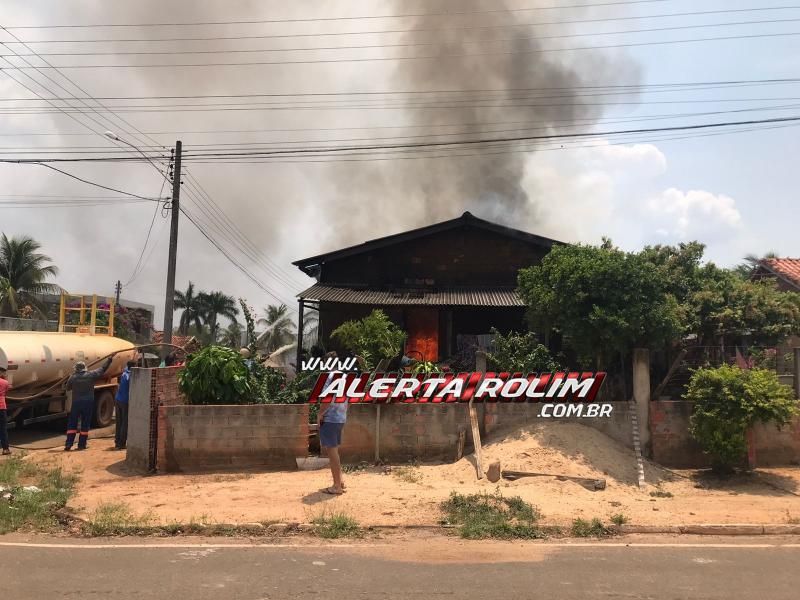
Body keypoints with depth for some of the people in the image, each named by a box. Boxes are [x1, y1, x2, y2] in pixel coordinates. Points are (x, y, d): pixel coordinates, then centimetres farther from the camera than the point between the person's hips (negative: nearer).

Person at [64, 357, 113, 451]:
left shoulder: (73, 377, -5)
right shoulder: (91, 375, -4)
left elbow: (68, 387, 11)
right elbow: (102, 369, 7)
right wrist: (109, 360, 18)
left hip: (76, 403, 0)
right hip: (88, 403, 0)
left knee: (72, 424, 7)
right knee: (85, 424, 8)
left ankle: (68, 445, 1)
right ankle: (81, 444, 8)